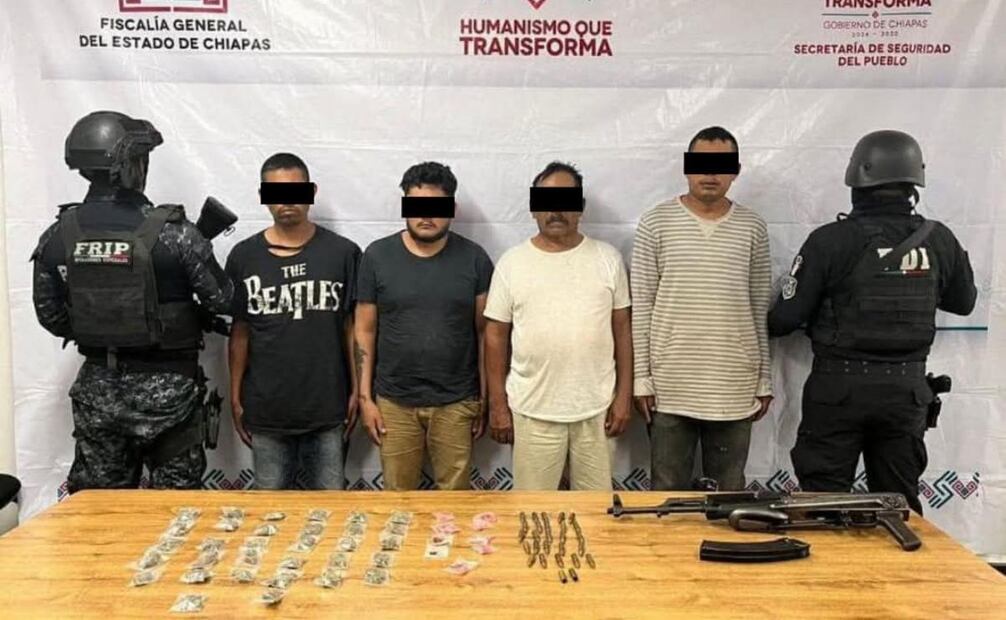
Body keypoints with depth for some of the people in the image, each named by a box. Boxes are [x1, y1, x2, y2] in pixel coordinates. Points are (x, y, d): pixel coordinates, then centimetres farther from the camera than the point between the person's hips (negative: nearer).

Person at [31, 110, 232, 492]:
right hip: (165, 387, -4)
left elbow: (51, 316, 5)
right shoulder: (172, 232, -17)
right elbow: (222, 301, -11)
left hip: (96, 387, 4)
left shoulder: (57, 235, -3)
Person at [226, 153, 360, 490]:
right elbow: (240, 331, 5)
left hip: (328, 407, -1)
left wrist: (357, 390, 1)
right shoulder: (243, 256, 0)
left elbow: (351, 327, 1)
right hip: (266, 408, 1)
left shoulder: (343, 252, -4)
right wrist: (236, 397, 5)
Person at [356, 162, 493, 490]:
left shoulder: (474, 258, -3)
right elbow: (365, 330, 2)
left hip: (456, 403, 0)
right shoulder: (377, 255, -3)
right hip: (394, 401, 1)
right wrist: (365, 397, -1)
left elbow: (484, 332, 1)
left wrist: (485, 397, 1)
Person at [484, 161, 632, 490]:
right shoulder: (512, 262, -2)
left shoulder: (607, 258, 1)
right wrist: (498, 404, -1)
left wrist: (624, 394, 0)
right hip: (532, 411, 0)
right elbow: (496, 334, 1)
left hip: (597, 407, 1)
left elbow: (622, 327, 4)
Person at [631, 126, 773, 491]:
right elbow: (640, 306, -2)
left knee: (729, 495, 13)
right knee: (668, 492, 10)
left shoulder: (753, 228, 4)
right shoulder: (656, 223, -2)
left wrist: (764, 380, 7)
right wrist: (641, 378, -5)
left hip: (735, 389, 2)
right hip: (671, 387, -1)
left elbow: (761, 310, 8)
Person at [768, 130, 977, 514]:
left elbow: (785, 317, -12)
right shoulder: (940, 241, -2)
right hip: (906, 388, 4)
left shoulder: (831, 241, -14)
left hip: (839, 386, -4)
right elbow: (963, 303, 16)